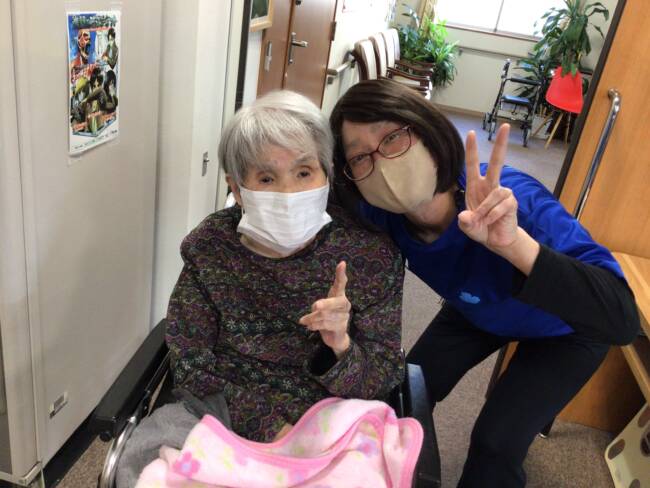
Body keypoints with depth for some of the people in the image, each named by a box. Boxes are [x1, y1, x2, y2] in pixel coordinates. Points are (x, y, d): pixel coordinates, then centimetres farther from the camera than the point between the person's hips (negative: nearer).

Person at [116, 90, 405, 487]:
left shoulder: (371, 254, -13)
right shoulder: (211, 248, -9)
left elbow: (385, 379, -7)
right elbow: (192, 367, -6)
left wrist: (341, 349, -30)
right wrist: (269, 428, -18)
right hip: (225, 412, 1)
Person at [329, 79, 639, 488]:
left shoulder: (515, 204, -42)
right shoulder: (382, 214, -27)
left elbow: (623, 322, -48)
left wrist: (514, 243, -61)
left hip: (564, 330, -4)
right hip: (479, 312, 5)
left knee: (495, 443, -12)